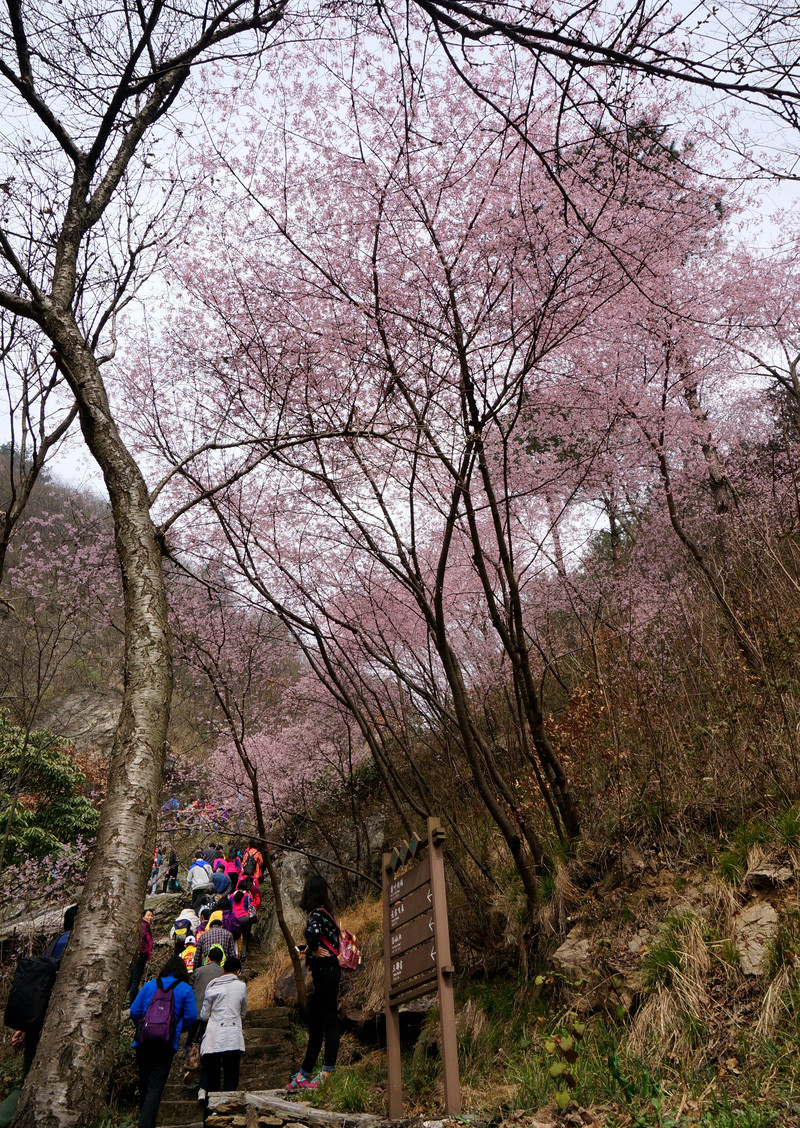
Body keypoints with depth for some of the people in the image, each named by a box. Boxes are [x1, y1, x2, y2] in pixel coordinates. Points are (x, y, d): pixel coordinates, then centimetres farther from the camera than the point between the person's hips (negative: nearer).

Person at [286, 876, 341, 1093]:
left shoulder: (317, 914, -15)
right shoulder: (324, 912, 13)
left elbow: (312, 932, -37)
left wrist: (315, 949, -18)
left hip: (325, 972, -9)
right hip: (327, 971, 9)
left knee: (329, 1020, -7)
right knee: (315, 1022, 14)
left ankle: (328, 1072, -4)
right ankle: (305, 1073, 22)